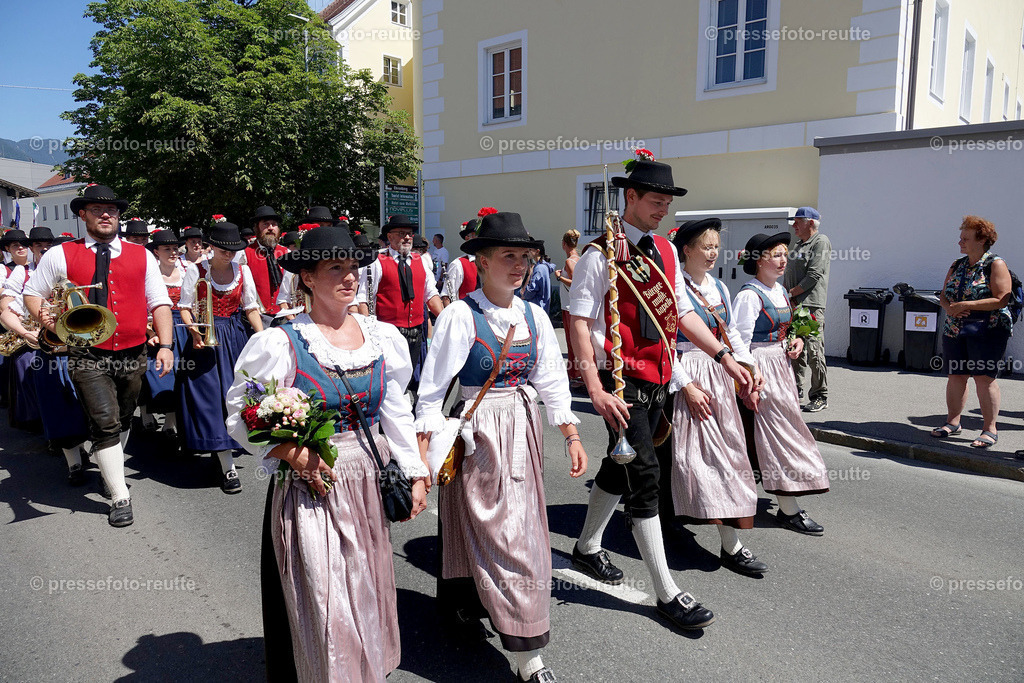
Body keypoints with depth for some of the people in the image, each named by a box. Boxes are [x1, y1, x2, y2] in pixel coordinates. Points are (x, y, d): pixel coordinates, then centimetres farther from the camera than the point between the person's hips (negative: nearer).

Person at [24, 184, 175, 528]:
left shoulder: (141, 256, 8)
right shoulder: (60, 255, 4)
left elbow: (160, 303, 4)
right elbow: (32, 293, 12)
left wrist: (165, 345, -6)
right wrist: (44, 317, -11)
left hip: (133, 355, 3)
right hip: (88, 357, -3)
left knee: (123, 421, 17)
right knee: (105, 422, -10)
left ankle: (111, 469, 41)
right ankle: (120, 497, -1)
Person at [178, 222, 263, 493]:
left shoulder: (242, 271, 6)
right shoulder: (197, 271, -3)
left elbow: (251, 307, 7)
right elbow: (185, 307, 0)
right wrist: (193, 330, -18)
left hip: (236, 338, 4)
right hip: (206, 339, -4)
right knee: (212, 395, -7)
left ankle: (225, 448, 27)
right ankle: (228, 467, -8)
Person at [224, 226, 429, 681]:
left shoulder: (384, 336, 2)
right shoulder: (278, 343, -11)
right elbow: (240, 415, -5)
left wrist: (415, 474, 8)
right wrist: (290, 452, -18)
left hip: (371, 483, 5)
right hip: (310, 487, -4)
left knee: (369, 593, 18)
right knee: (323, 602, 2)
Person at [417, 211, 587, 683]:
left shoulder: (534, 316, 4)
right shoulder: (461, 315, -11)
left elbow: (552, 380, 7)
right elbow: (434, 386, -10)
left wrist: (571, 435, 3)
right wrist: (422, 449, -12)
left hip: (525, 431, 6)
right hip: (478, 433, -6)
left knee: (526, 532, 14)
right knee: (500, 537, -3)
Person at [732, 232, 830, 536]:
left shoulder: (780, 290, 11)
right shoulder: (749, 295, -17)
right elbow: (738, 339, -21)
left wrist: (795, 341, 3)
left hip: (781, 364, 9)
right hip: (760, 368, -9)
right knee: (779, 429, -6)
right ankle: (789, 510, 3)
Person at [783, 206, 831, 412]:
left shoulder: (821, 242, -4)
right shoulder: (799, 245, 23)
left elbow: (814, 275, -13)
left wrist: (792, 293, -10)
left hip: (812, 305, -9)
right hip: (794, 305, 9)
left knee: (813, 350, -10)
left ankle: (820, 396, -4)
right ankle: (797, 388, 20)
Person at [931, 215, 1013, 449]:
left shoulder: (995, 265, -5)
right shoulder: (957, 265, 13)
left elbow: (1001, 299, -14)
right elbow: (944, 295, 15)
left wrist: (966, 305, -18)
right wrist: (948, 307, -7)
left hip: (987, 331, -6)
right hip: (955, 330, 6)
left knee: (984, 376, -8)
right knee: (955, 375, 7)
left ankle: (990, 428, -1)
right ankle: (953, 421, 17)